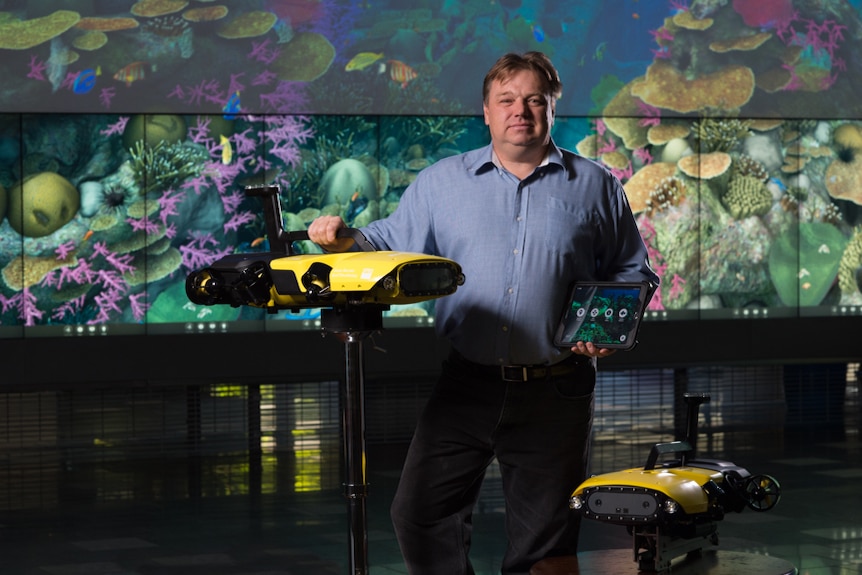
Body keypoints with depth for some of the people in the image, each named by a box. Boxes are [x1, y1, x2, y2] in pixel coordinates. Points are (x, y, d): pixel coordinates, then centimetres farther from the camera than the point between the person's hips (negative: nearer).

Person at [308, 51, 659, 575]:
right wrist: (346, 241, -11)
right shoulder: (441, 182, 9)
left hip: (555, 396, -1)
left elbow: (634, 273, 11)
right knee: (421, 514, -4)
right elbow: (393, 243, 9)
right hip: (466, 387, 1)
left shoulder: (595, 187, 7)